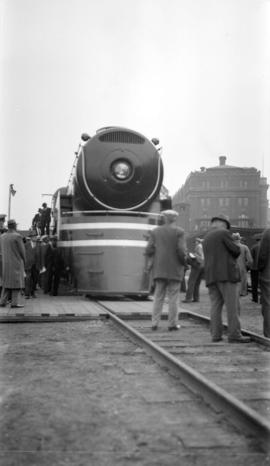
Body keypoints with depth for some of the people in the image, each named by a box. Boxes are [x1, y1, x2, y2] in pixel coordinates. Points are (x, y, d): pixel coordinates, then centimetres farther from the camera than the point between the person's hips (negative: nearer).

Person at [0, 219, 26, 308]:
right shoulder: (17, 236, -14)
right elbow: (22, 251, -10)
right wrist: (23, 261, 5)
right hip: (16, 263, -6)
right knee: (16, 283, -1)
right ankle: (14, 303, -3)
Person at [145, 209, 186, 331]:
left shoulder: (155, 231, 6)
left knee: (158, 297, 7)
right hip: (174, 270, -3)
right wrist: (183, 262, 4)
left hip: (159, 269, 3)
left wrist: (151, 262, 14)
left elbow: (149, 249, -1)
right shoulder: (179, 231, -4)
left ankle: (155, 323, 3)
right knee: (173, 297, 2)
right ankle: (172, 324, 2)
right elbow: (181, 251, -11)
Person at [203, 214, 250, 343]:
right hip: (226, 274, -7)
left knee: (215, 305, 6)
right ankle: (234, 335, -8)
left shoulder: (206, 238, 19)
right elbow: (236, 250, -7)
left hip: (211, 276, 7)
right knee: (232, 306, -6)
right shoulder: (223, 233, -4)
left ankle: (216, 334, 3)